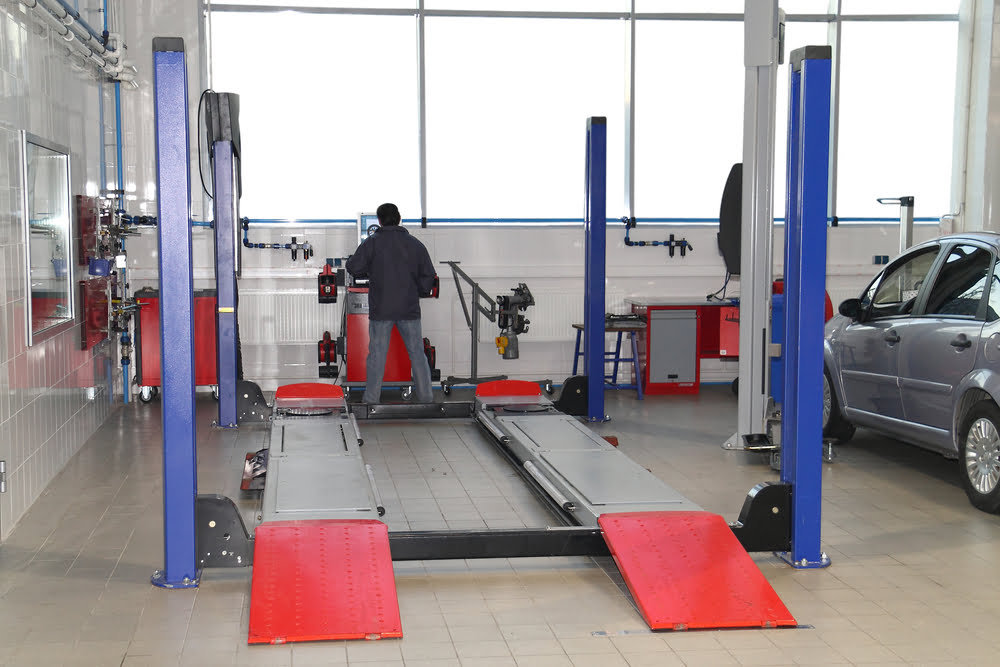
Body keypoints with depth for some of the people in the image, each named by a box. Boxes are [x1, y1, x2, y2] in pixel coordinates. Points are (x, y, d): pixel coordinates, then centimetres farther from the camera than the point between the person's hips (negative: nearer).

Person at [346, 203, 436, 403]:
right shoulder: (415, 244, 4)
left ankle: (371, 398, 4)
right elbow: (428, 274, 3)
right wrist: (421, 292, 19)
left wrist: (368, 273, 11)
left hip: (381, 309, -2)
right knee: (416, 352, 9)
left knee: (377, 353, 3)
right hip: (409, 308, 2)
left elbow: (354, 267, -8)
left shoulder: (372, 242, -4)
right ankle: (425, 395, 10)